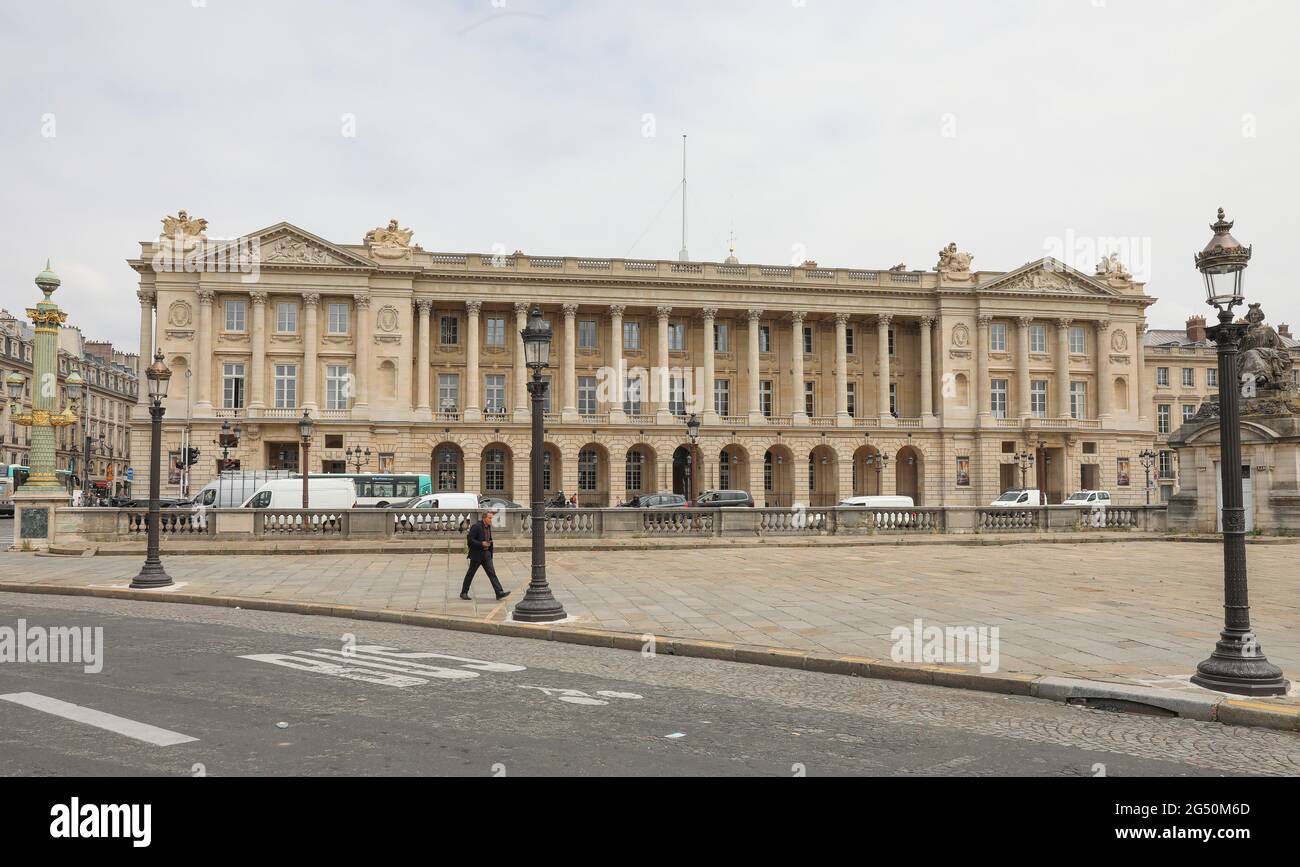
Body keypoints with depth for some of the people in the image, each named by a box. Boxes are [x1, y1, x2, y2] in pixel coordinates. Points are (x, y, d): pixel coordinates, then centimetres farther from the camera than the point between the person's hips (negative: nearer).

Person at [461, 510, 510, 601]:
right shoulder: (476, 527, -16)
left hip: (486, 554, 6)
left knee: (492, 573, -3)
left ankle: (500, 593, -11)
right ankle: (463, 593, 21)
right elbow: (470, 539, -19)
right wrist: (481, 544, -23)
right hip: (477, 555, -6)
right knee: (470, 574, 6)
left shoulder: (489, 527, 8)